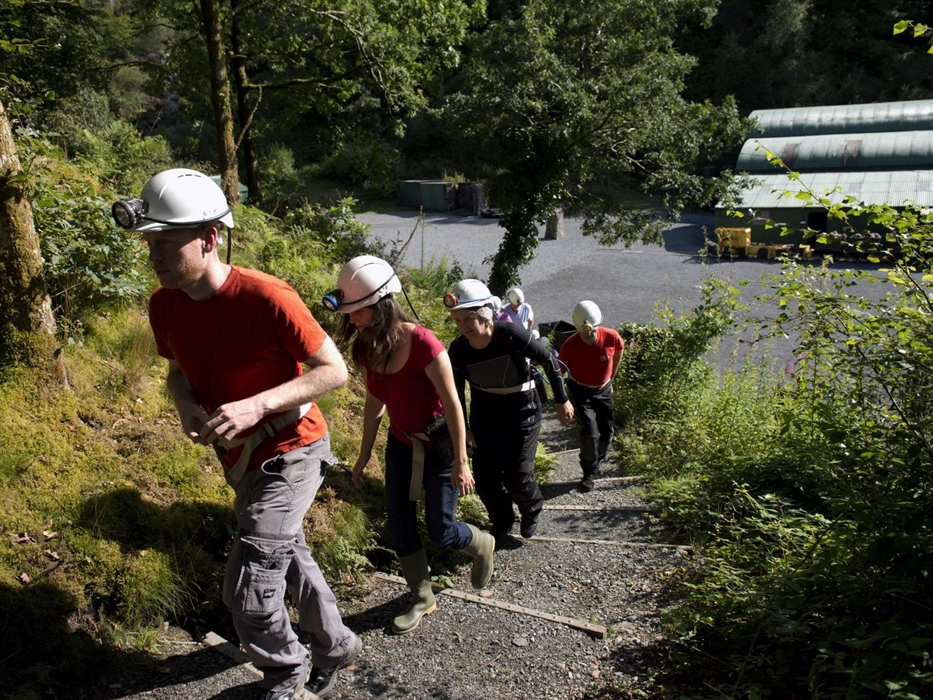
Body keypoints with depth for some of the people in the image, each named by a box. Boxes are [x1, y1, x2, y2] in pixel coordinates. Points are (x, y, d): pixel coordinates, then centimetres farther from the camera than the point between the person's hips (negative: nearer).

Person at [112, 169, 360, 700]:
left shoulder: (267, 298, -27)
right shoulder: (165, 305, -6)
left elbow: (334, 371, -22)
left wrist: (255, 406, -32)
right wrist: (188, 406, -12)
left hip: (289, 453, -7)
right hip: (241, 457, 8)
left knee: (248, 590, -7)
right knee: (288, 556, 23)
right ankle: (336, 645, 48)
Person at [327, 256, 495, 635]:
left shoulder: (422, 343, -27)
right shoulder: (367, 348, -6)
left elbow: (452, 404, -21)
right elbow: (374, 404, 6)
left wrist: (460, 462, -18)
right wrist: (364, 455, 12)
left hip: (438, 443, -6)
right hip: (401, 443, 6)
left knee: (440, 531, 4)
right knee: (399, 529, 8)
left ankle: (483, 546, 39)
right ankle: (422, 599, 30)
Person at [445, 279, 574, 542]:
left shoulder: (511, 334, -27)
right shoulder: (458, 349, -16)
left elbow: (549, 361, -13)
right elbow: (457, 390, 0)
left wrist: (561, 400, -6)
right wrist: (463, 428, 3)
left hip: (521, 412, -3)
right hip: (484, 414, 3)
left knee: (517, 476, -3)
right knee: (485, 477, 4)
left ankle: (532, 510, 33)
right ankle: (502, 523, 33)